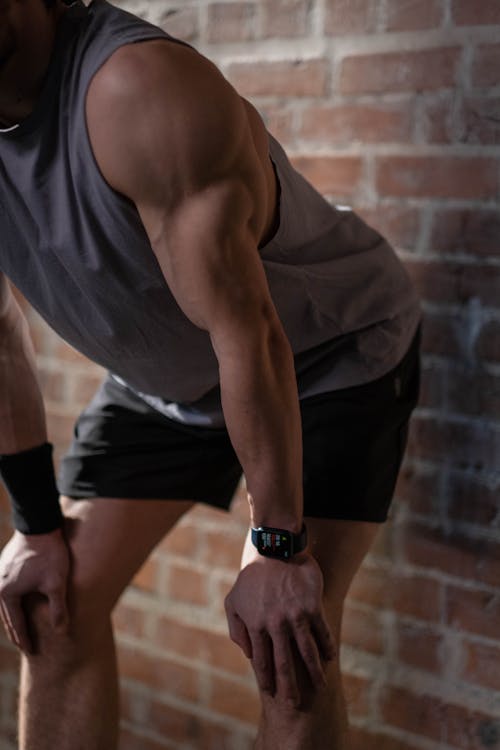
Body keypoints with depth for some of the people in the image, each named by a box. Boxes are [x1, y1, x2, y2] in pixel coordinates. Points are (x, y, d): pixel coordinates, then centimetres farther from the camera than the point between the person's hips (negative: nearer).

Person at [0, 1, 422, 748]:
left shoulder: (142, 88, -37)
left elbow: (246, 335, -34)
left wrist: (279, 550, -29)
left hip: (334, 357, -6)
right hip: (162, 376, 7)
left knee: (290, 650, -18)